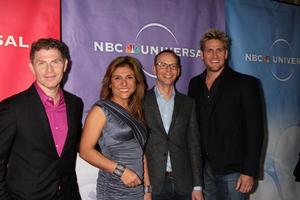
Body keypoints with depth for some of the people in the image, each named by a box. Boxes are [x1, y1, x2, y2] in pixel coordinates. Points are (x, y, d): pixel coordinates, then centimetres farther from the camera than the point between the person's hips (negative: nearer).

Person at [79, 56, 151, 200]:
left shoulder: (136, 111, 7)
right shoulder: (101, 110, -9)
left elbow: (140, 152, 9)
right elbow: (85, 151, -14)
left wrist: (147, 188, 6)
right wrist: (121, 170, -18)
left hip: (138, 188, 5)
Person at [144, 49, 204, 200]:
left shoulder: (188, 103, 7)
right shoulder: (142, 101, -1)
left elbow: (194, 146, 6)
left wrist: (197, 186, 3)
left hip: (183, 184, 2)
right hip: (151, 184, -2)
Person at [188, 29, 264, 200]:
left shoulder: (246, 83, -4)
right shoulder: (195, 84, 9)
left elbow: (255, 130, -8)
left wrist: (249, 172, -12)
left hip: (233, 171, -3)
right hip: (202, 169, 4)